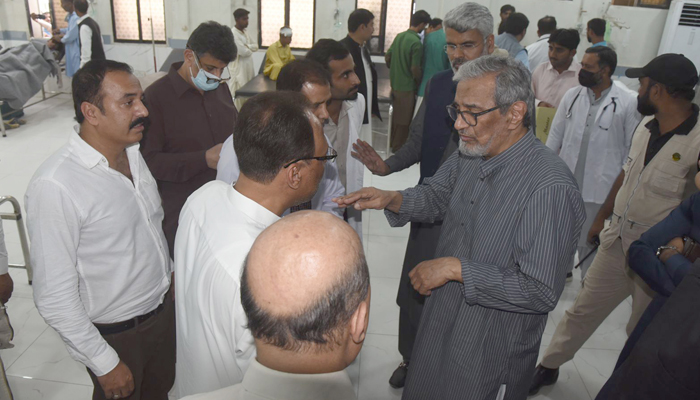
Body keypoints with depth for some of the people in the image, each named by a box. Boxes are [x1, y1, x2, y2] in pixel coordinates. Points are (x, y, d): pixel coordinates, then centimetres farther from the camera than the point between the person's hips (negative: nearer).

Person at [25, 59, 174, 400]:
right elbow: (54, 298, -23)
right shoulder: (54, 186, -27)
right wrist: (105, 364, -17)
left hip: (164, 310, 7)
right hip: (116, 335, -6)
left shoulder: (132, 152, -3)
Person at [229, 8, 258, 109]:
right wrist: (250, 48, -1)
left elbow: (255, 46, 10)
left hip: (248, 68, 9)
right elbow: (244, 52, -22)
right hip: (238, 69, -9)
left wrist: (246, 46, -9)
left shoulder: (245, 32, 12)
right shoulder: (233, 34, -17)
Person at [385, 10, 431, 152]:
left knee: (395, 115, 21)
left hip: (395, 84, 8)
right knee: (404, 119, 7)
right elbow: (415, 69, -21)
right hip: (407, 86, -8)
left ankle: (393, 142, 35)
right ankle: (398, 147, 18)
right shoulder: (416, 43, -21)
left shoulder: (399, 36, 2)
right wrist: (420, 83, -3)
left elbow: (387, 57, 9)